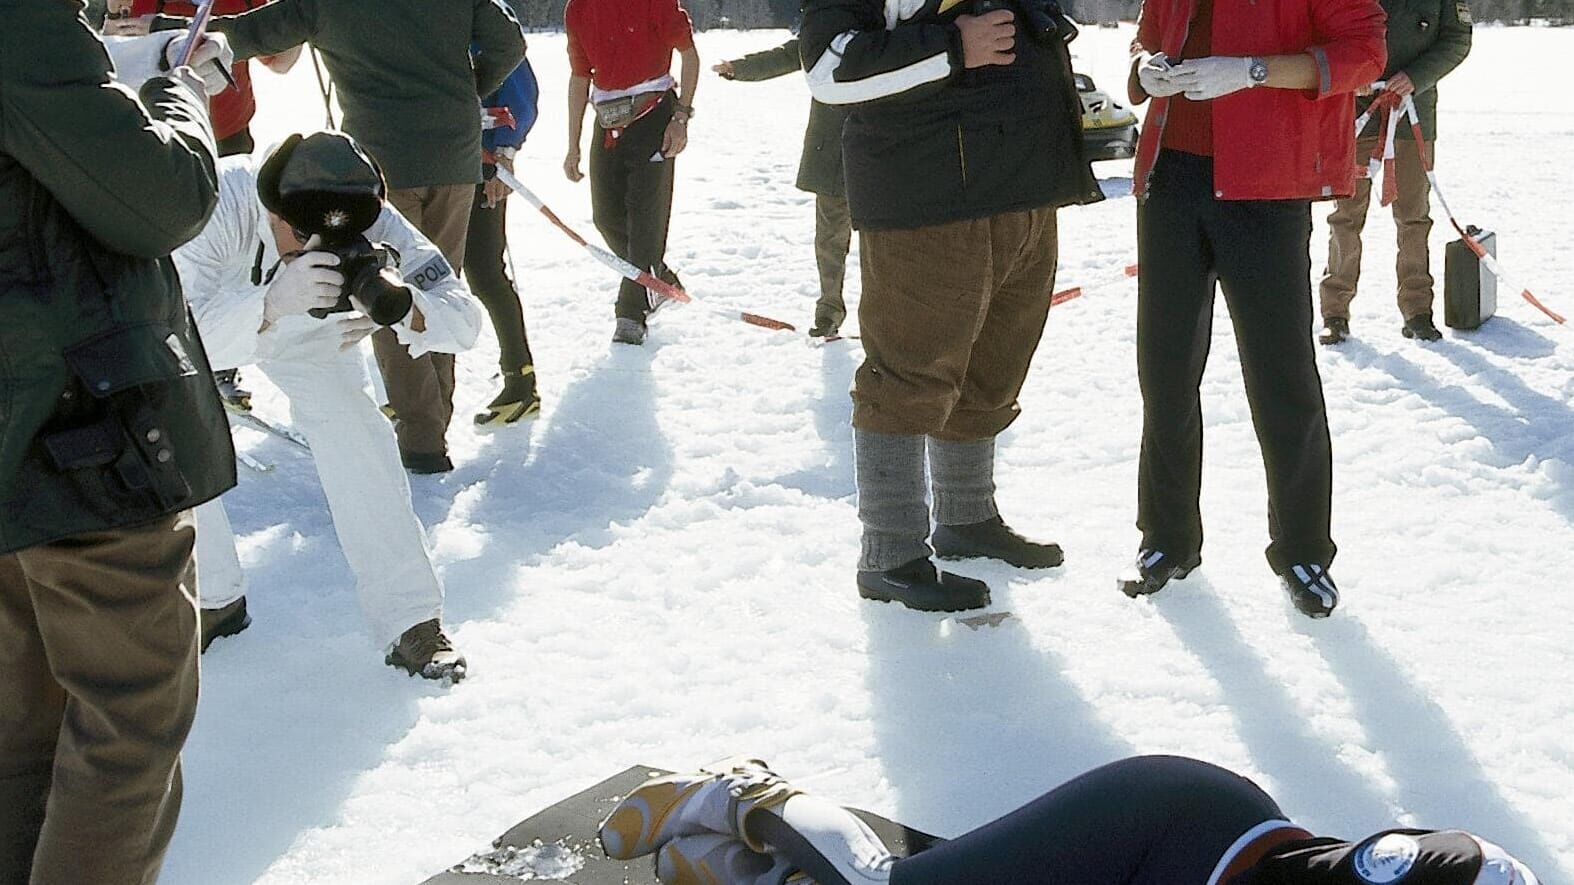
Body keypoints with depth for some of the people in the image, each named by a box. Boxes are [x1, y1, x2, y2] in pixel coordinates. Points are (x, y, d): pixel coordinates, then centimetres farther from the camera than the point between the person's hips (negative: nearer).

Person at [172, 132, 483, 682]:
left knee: (352, 432, -14)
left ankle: (412, 621, -6)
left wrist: (400, 305, -55)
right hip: (197, 312, -1)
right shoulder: (216, 205, -43)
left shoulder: (368, 226, -34)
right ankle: (214, 598, 12)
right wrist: (273, 302, -68)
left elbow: (464, 321, -34)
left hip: (304, 327, 1)